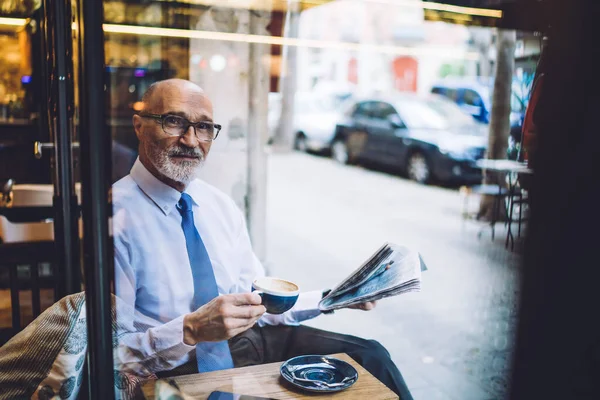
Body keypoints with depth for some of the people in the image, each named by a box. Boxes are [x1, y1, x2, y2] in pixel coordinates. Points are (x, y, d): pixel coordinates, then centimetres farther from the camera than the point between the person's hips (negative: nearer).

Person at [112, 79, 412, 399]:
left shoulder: (222, 206, 7)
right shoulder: (117, 216, -14)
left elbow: (257, 302, 12)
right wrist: (190, 330, -32)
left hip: (248, 341, 7)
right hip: (179, 367, -6)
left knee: (369, 355, -2)